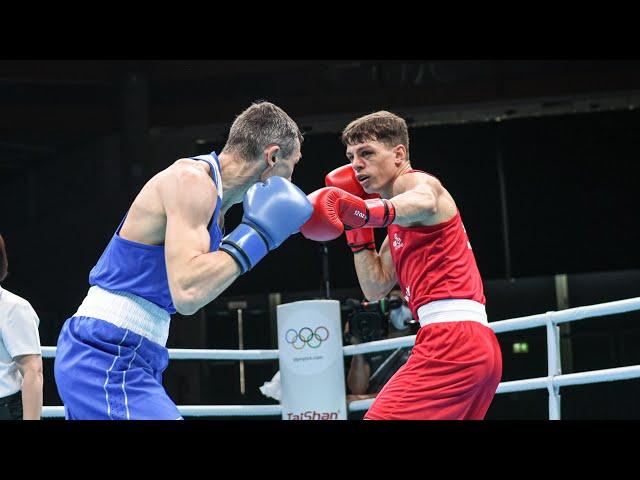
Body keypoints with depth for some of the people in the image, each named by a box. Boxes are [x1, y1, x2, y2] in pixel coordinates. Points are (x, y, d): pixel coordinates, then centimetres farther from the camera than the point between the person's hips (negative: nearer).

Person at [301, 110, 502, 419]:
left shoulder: (415, 181, -2)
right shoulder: (400, 228, 27)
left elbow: (424, 202, -29)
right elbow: (376, 287, 21)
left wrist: (368, 211, -49)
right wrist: (357, 225, 18)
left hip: (452, 337, -11)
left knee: (382, 416, -18)